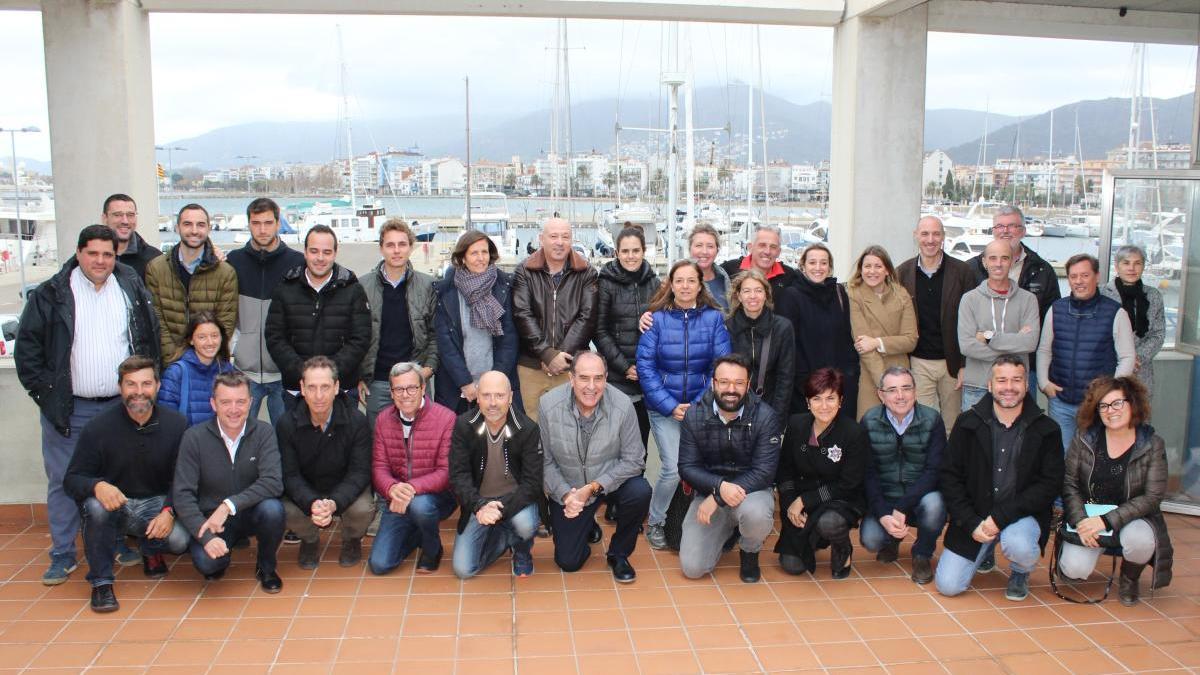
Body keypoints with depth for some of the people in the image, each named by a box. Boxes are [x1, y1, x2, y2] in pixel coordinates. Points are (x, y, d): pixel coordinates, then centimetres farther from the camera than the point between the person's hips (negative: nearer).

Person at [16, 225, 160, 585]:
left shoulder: (133, 290, 2)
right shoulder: (51, 295, -5)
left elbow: (152, 340, 9)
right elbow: (27, 347, -2)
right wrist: (43, 392, -7)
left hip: (122, 405, 2)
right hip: (69, 409, -2)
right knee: (64, 482, 5)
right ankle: (62, 556, 17)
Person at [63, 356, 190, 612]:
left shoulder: (176, 424, -8)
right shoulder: (98, 427, -11)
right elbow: (71, 480, -9)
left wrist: (169, 511, -23)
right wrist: (97, 485, -32)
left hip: (157, 504, 1)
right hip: (114, 503, 0)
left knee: (180, 540, -27)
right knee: (96, 505, -35)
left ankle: (151, 551, 14)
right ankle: (101, 582, -13)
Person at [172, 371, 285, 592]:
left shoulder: (263, 432, -9)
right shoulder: (194, 438, -10)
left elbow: (273, 482, -22)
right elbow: (182, 494, -14)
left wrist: (229, 505, -33)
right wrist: (206, 536, -27)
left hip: (252, 514, 1)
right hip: (211, 519, -1)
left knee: (272, 508, -32)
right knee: (205, 561, -29)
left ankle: (266, 567, -2)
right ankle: (221, 561, 12)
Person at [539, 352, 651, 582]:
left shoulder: (623, 405, -22)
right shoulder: (548, 405, -20)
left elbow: (633, 460, -17)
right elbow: (545, 460, -11)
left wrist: (593, 487, -24)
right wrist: (565, 494, -23)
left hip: (611, 482, 0)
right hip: (568, 490, 1)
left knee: (640, 492, -32)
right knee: (568, 562, -2)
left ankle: (618, 554, -3)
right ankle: (588, 526, 35)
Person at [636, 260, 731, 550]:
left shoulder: (714, 318, -2)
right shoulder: (657, 319, -4)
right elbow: (645, 366, -6)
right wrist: (670, 406, -13)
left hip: (702, 406, 2)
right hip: (664, 407, -1)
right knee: (673, 468, -11)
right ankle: (655, 522, 13)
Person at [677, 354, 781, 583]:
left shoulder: (765, 416, -13)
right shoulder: (694, 416, -7)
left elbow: (764, 471, -18)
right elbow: (687, 467, -8)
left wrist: (717, 498, -25)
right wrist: (720, 486, -29)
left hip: (752, 489, -2)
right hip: (709, 491, 2)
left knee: (755, 513, -39)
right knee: (692, 568, -10)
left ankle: (749, 553, 0)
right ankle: (725, 530, 24)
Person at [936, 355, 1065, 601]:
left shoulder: (1046, 430, -3)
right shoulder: (967, 423, -1)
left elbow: (1050, 484, -8)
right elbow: (948, 477, -2)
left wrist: (1001, 517, -18)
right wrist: (972, 523, -14)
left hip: (1021, 515, -1)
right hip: (974, 515, 2)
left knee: (1018, 545, -36)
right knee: (947, 585, -8)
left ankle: (1020, 573, 4)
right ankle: (985, 550, 25)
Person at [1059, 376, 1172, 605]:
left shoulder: (1153, 445, -7)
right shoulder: (1084, 439, -4)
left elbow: (1152, 498, -12)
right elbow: (1069, 485, -3)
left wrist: (1107, 521, -22)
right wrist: (1081, 521, -19)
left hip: (1131, 518, -1)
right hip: (1088, 517, 1)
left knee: (1139, 540, -36)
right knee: (1074, 569, -22)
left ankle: (1129, 579, 1)